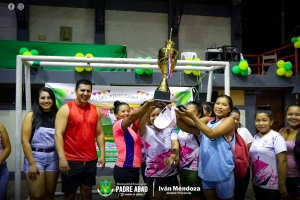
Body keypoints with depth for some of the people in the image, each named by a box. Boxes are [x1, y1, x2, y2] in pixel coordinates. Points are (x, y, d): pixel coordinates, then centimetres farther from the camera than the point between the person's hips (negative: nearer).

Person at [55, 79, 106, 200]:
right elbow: (58, 134, -12)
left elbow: (99, 134, 11)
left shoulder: (95, 110, 8)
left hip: (91, 160, 4)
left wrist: (102, 154, 4)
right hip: (71, 161, -4)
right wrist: (62, 158, -19)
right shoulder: (66, 109, -6)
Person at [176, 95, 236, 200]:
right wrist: (177, 115, -15)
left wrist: (193, 116, -23)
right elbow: (186, 128, 3)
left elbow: (211, 134, -21)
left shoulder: (229, 120, -6)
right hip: (206, 171, 6)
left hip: (223, 173, -6)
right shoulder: (208, 122, 11)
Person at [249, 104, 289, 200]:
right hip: (256, 184, 7)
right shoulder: (255, 137, 7)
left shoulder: (276, 138, -14)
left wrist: (282, 185, -20)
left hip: (272, 186, -6)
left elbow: (282, 162, -18)